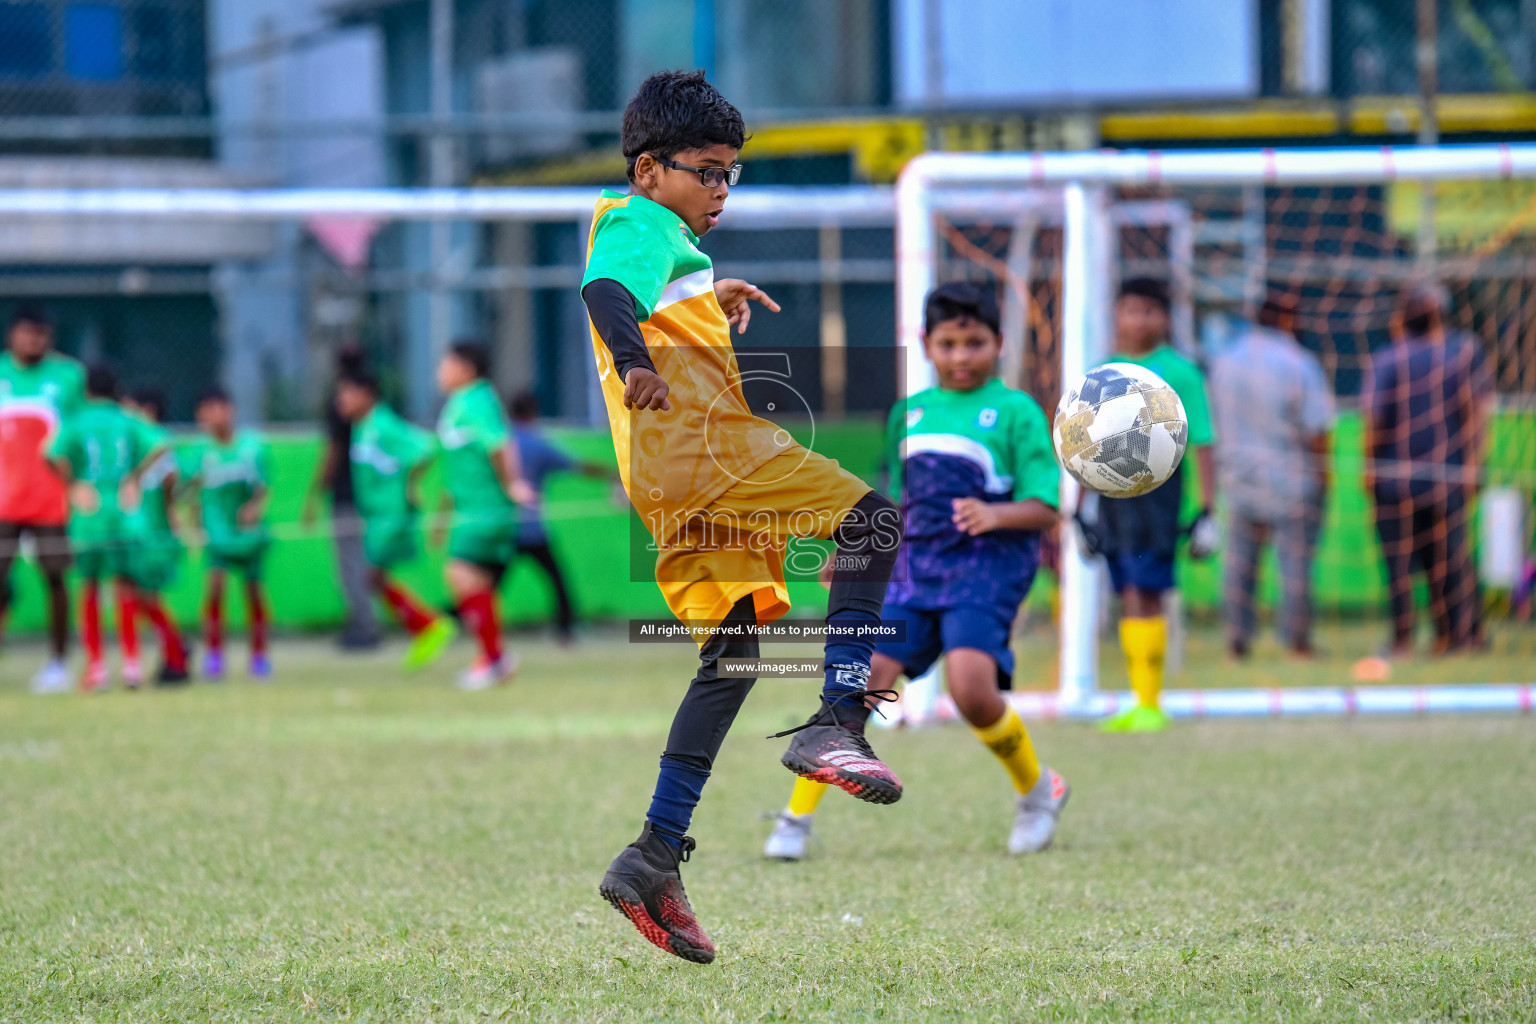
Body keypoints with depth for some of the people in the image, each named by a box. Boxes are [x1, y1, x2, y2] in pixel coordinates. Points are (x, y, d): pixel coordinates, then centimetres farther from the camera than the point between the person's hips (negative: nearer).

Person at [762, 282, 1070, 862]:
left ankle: (1037, 791, 2)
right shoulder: (910, 413, 17)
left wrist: (994, 515, -24)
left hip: (988, 564, -5)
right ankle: (798, 816, -2)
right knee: (865, 678, -10)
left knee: (971, 686, -25)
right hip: (918, 566, 5)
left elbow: (1043, 509, -6)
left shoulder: (1016, 412, 0)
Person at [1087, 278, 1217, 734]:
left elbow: (1202, 446, -2)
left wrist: (1206, 512, -7)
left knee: (1143, 594, -11)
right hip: (1112, 491, 5)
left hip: (1155, 489, -5)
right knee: (1128, 597, 7)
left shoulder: (1179, 373, -2)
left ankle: (1151, 705, -9)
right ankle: (1140, 704, 12)